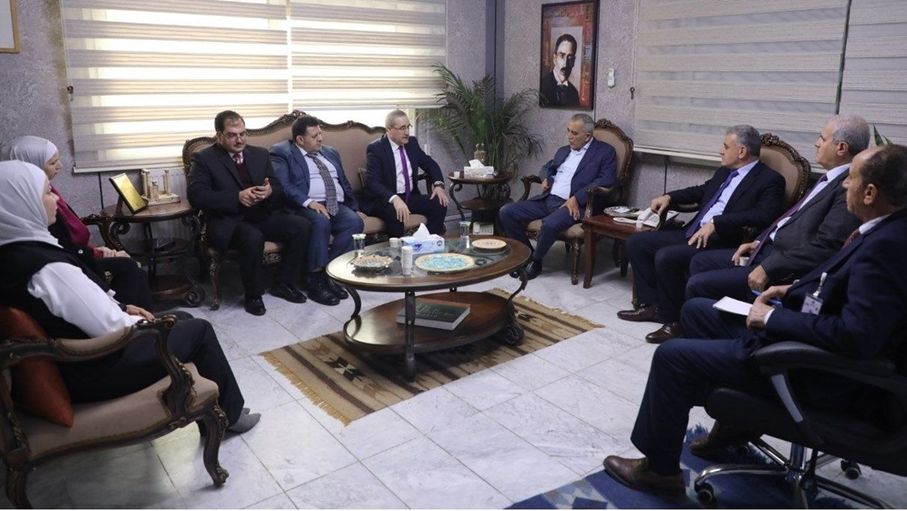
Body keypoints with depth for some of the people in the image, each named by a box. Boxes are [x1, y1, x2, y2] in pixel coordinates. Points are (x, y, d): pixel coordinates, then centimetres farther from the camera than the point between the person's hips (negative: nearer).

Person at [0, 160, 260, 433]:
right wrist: (138, 322, -5)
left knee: (181, 320, 21)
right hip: (90, 372, -9)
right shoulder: (49, 268, -31)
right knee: (200, 330, 4)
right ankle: (229, 414, 21)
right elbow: (112, 328, -25)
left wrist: (122, 308, 6)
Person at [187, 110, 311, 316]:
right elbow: (196, 195, -13)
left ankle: (283, 283, -1)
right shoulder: (204, 159, 0)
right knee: (253, 238, -36)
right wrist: (237, 197, -23)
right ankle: (253, 295, -12)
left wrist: (270, 191, -13)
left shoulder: (260, 154, 15)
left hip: (263, 215, 5)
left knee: (300, 225, -18)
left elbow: (279, 189, 13)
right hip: (228, 220, -5)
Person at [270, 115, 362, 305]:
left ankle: (328, 273, -19)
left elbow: (345, 183, 25)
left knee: (356, 222, -25)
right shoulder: (282, 153, 3)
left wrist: (355, 208, 10)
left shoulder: (330, 152, 24)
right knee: (321, 222, -37)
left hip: (337, 206, 6)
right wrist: (308, 202, -23)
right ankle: (316, 281, -24)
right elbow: (282, 185, -12)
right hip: (307, 207, -5)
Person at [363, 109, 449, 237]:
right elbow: (372, 182, -23)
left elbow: (430, 164, 16)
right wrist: (394, 198, -40)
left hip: (410, 197, 6)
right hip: (385, 200, -6)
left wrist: (438, 184, -6)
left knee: (440, 204, -15)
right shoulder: (375, 149, -12)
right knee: (394, 212, -37)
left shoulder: (412, 142, 7)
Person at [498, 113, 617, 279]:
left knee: (550, 224, -37)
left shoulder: (605, 152, 2)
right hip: (547, 199, 7)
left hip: (573, 204, -6)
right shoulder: (563, 150, 23)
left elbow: (607, 180, -10)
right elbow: (547, 167, 37)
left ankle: (535, 261, -8)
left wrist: (576, 199, -19)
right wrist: (546, 178, 11)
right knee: (506, 212, -11)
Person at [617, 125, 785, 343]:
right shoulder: (725, 171, 17)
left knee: (666, 257, -30)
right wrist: (669, 197, 18)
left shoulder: (770, 179, -7)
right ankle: (651, 304, 10)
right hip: (691, 233, 9)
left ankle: (674, 320, -11)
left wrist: (716, 223, -28)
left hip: (720, 242, -9)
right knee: (637, 242, 3)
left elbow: (764, 215, -22)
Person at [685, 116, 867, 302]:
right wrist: (759, 242, 9)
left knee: (697, 285, -14)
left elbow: (823, 246, -24)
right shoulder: (831, 178, 12)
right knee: (700, 262, 10)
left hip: (786, 270, -10)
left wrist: (768, 269, -22)